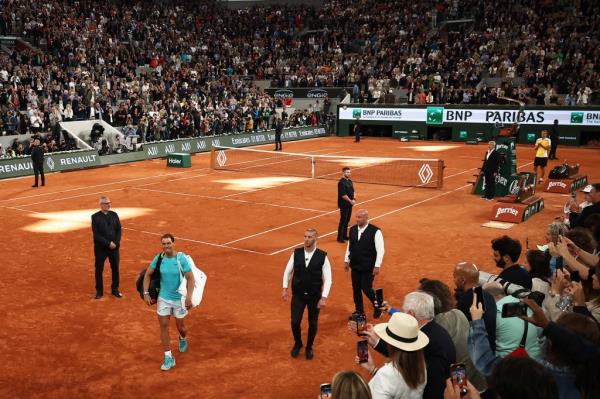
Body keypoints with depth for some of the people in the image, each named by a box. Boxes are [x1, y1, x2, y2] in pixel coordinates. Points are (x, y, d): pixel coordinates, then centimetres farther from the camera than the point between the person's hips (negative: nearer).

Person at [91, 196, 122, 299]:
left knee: (115, 268, 9)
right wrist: (108, 243, -17)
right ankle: (99, 291, 21)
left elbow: (119, 230, 3)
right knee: (99, 269, 7)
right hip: (101, 248, -3)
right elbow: (96, 234, -12)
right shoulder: (95, 217, -7)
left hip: (114, 247, 3)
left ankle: (115, 289, 24)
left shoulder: (114, 215, 4)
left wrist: (115, 243, -11)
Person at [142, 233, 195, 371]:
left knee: (180, 327, 11)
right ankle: (168, 358, 10)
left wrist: (189, 297, -22)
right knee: (163, 326, 0)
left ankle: (183, 339, 48)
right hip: (163, 298, 3)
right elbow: (148, 274, 4)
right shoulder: (159, 258, -7)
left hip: (179, 299, -2)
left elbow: (190, 278, -14)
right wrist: (146, 293, -1)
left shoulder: (181, 258, -17)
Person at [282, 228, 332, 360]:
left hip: (315, 295, -1)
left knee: (313, 323, 11)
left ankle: (309, 347, 35)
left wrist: (324, 297, -16)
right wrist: (285, 288, -1)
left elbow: (328, 279, -11)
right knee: (295, 322, 1)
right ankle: (297, 344, 31)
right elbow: (288, 271, 5)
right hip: (298, 294, 1)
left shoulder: (322, 256, -13)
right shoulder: (296, 253, -6)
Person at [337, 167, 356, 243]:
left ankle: (344, 235, 25)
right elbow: (343, 195, -22)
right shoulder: (341, 182, -18)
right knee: (343, 221, -3)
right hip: (344, 204, -8)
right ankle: (340, 237, 5)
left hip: (349, 204, 8)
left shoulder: (349, 181, 9)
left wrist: (354, 199, -3)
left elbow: (352, 191, 15)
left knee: (347, 220, 14)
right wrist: (350, 201, -15)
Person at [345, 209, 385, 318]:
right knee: (356, 288, 11)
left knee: (366, 288, -5)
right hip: (355, 266, 5)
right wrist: (346, 260, 12)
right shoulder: (352, 229, 1)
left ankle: (377, 305, 23)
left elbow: (380, 250, -14)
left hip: (368, 267, -5)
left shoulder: (375, 231, -16)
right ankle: (359, 310, 29)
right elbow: (349, 246, 12)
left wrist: (377, 266, -16)